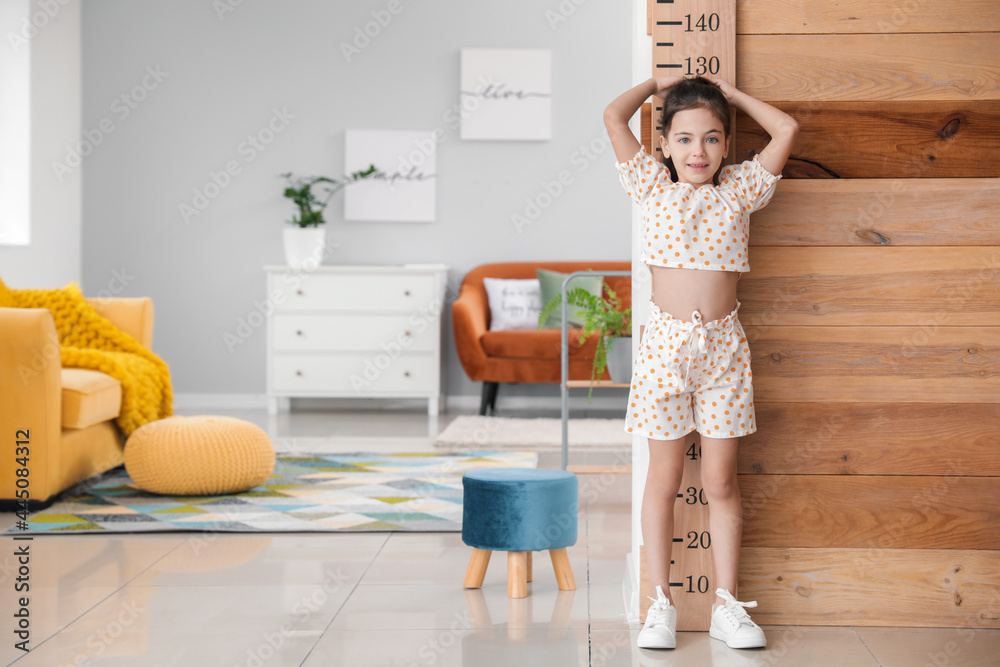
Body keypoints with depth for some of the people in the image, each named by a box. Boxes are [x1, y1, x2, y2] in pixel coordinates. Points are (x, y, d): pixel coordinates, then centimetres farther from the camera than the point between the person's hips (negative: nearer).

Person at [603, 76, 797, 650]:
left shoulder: (740, 190, 7)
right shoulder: (654, 188, 5)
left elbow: (787, 129, 4)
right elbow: (614, 117, 1)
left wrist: (732, 94, 13)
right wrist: (659, 84, 15)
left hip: (724, 348, 1)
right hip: (665, 343, -1)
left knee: (722, 481, 6)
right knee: (664, 479, 5)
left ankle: (727, 603, 13)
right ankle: (661, 603, 12)